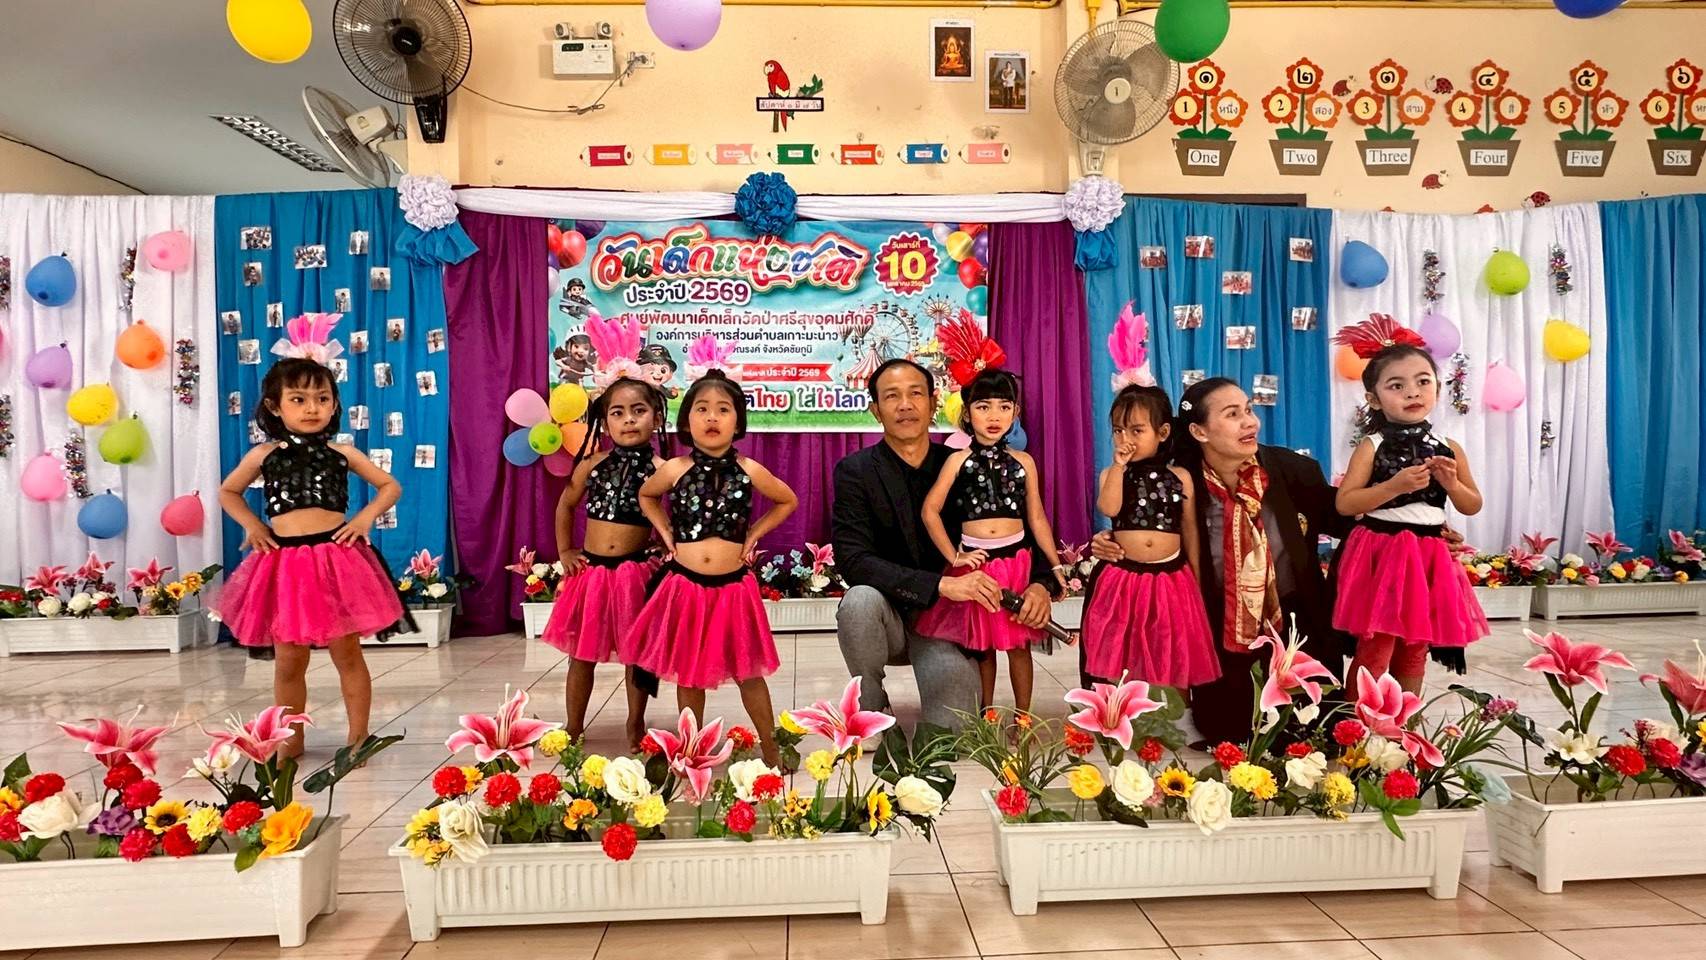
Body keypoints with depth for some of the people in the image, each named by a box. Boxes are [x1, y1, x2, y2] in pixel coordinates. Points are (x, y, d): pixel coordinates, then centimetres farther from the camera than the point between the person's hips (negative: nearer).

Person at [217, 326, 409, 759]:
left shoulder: (342, 453, 4)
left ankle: (358, 736, 17)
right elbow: (227, 492, 21)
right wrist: (251, 524, 5)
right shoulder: (264, 454, 6)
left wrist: (365, 517, -2)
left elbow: (391, 486, 13)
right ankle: (292, 740, 25)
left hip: (335, 558, -1)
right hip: (283, 562, 1)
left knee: (348, 655, 5)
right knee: (288, 662, 9)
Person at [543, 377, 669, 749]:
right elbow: (566, 505, 13)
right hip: (591, 570, 2)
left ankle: (636, 725, 28)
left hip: (635, 572, -2)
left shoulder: (660, 470, -10)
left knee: (636, 653, 10)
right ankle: (573, 726, 28)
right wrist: (564, 551, 10)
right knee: (582, 653, 12)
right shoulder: (593, 464, -1)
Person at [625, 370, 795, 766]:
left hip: (733, 587, -1)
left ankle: (771, 748, 24)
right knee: (687, 672, 11)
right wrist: (667, 535, 4)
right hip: (685, 586, 1)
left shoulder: (750, 471, -6)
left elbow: (787, 501, 11)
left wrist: (752, 536, 3)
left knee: (748, 671, 8)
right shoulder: (675, 469, -5)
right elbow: (646, 496, 16)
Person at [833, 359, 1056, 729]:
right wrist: (941, 584, -32)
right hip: (887, 618, 0)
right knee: (861, 599, -34)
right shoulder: (855, 471, -9)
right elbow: (853, 560, -21)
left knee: (956, 729, -23)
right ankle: (870, 708, -6)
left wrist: (1040, 584, -19)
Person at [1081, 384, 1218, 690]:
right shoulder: (1112, 474, 1)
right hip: (1123, 577, 0)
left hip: (1171, 577, 1)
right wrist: (1119, 466, -15)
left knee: (1176, 650, 9)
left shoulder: (1181, 478, 2)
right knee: (1118, 651, 6)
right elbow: (1108, 509, -19)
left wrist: (1196, 579, 11)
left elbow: (1190, 531, 8)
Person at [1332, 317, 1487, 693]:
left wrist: (1451, 483, -9)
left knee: (1415, 652, 13)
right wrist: (1396, 485, -23)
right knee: (1374, 652, -5)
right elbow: (1344, 503, -14)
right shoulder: (1372, 447, -6)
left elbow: (1473, 506, 11)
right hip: (1382, 553, -5)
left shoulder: (1449, 449, 6)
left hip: (1430, 557, 5)